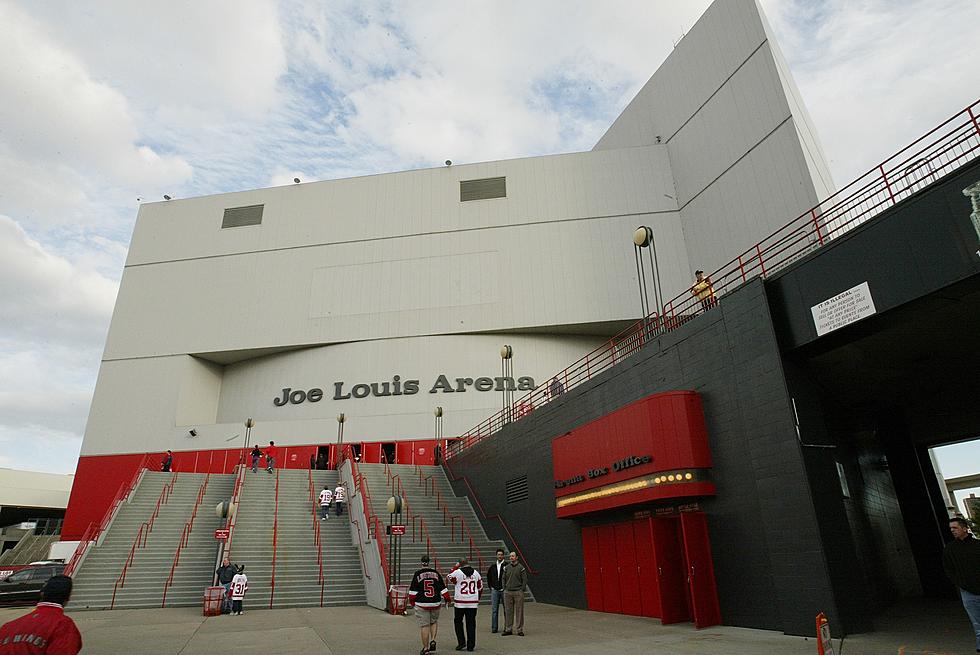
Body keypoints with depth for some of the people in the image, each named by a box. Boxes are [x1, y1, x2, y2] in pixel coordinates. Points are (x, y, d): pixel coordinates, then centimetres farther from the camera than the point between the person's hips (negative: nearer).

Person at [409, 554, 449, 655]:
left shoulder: (417, 574, -6)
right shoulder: (436, 573, 0)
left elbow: (412, 590, -2)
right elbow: (443, 588, 4)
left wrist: (412, 601, 11)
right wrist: (447, 599, 15)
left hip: (422, 604, -2)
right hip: (435, 603, 2)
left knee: (424, 625, 5)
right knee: (434, 622, 23)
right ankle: (433, 640, 9)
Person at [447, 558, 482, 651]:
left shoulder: (457, 572, -9)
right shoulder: (475, 572, 4)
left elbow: (448, 578, 11)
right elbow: (480, 587, 12)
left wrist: (455, 567, 11)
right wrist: (477, 598, 25)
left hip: (460, 603, -3)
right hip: (473, 602, 3)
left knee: (458, 622, 14)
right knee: (471, 623, 9)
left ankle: (461, 642, 9)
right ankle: (470, 645, 12)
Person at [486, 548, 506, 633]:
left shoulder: (507, 566, -6)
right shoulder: (493, 566, 8)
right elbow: (488, 576, 21)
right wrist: (491, 586, 14)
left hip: (504, 590, -3)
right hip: (494, 590, 3)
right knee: (494, 610, 5)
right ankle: (494, 628, 12)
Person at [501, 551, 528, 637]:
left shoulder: (521, 567, -2)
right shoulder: (507, 568, 9)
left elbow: (524, 579, -2)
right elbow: (504, 579, 14)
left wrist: (522, 590, -6)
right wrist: (504, 589, 6)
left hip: (518, 592, -3)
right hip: (508, 592, 3)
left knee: (519, 611, 0)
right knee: (508, 611, 6)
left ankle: (519, 630, 8)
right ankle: (508, 629, 15)